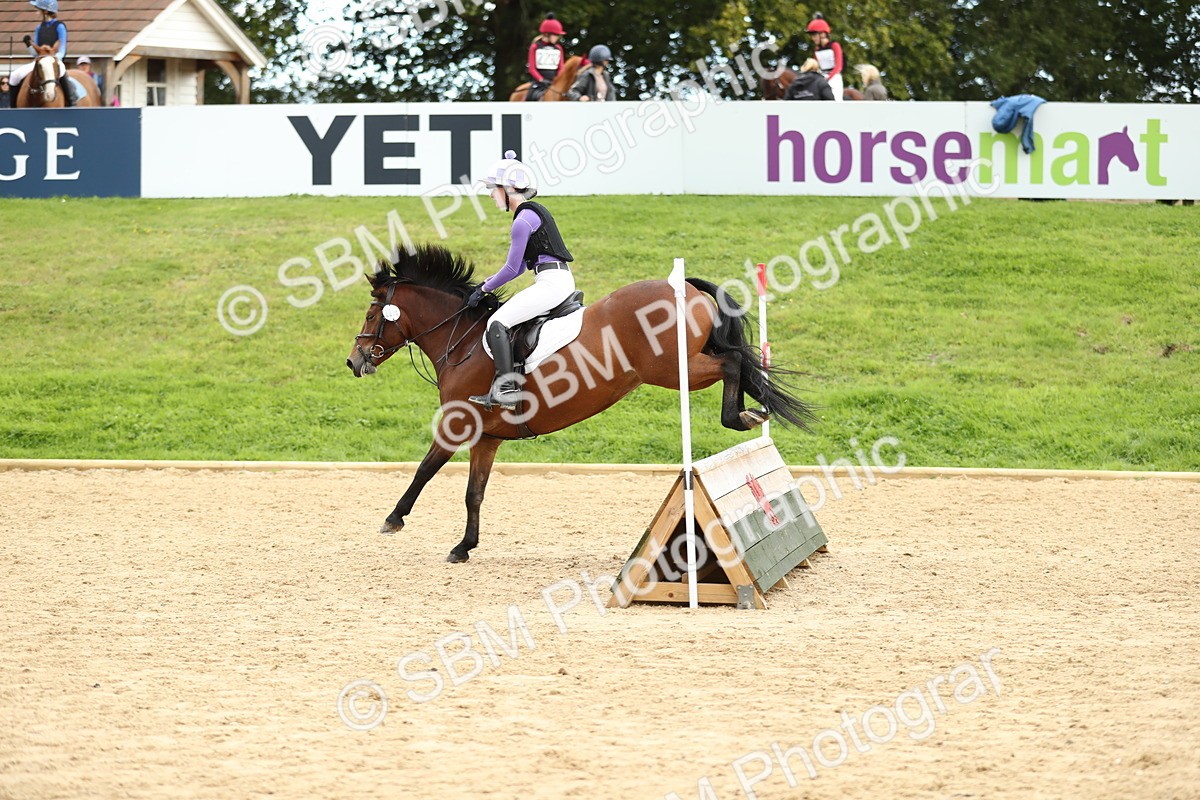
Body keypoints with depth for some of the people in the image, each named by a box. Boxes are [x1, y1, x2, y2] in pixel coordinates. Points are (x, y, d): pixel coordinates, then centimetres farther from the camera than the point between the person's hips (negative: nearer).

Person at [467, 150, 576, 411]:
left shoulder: (523, 220, -13)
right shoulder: (534, 212, 19)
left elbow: (512, 269, -12)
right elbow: (520, 267, 24)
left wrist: (484, 289, 0)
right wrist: (488, 282, 19)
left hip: (551, 283, -11)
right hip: (561, 280, 11)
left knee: (497, 322, -16)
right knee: (504, 318, 23)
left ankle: (507, 388, -24)